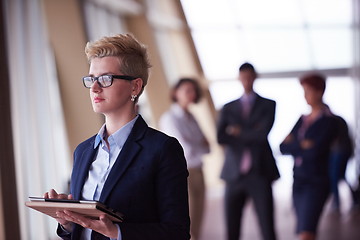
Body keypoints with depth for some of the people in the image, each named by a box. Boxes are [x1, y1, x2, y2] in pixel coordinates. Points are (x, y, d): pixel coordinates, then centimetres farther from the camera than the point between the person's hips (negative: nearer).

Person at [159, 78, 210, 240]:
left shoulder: (190, 117, 13)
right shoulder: (169, 118, -11)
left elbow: (205, 147, 9)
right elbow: (186, 150, -18)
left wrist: (197, 147, -11)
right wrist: (203, 147, -1)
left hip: (197, 173, 8)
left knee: (196, 224, 11)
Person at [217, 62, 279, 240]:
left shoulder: (268, 105, 7)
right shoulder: (228, 108, 12)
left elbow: (263, 133, -10)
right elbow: (221, 138, -4)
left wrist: (239, 132, -1)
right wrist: (251, 136, -7)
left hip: (260, 173, -2)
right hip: (234, 174, 3)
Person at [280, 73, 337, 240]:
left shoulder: (328, 121, -7)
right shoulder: (303, 120, 13)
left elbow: (315, 152, -19)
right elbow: (283, 148, 6)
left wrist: (293, 144, -4)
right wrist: (302, 146, -9)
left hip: (316, 184, -7)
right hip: (298, 182, 7)